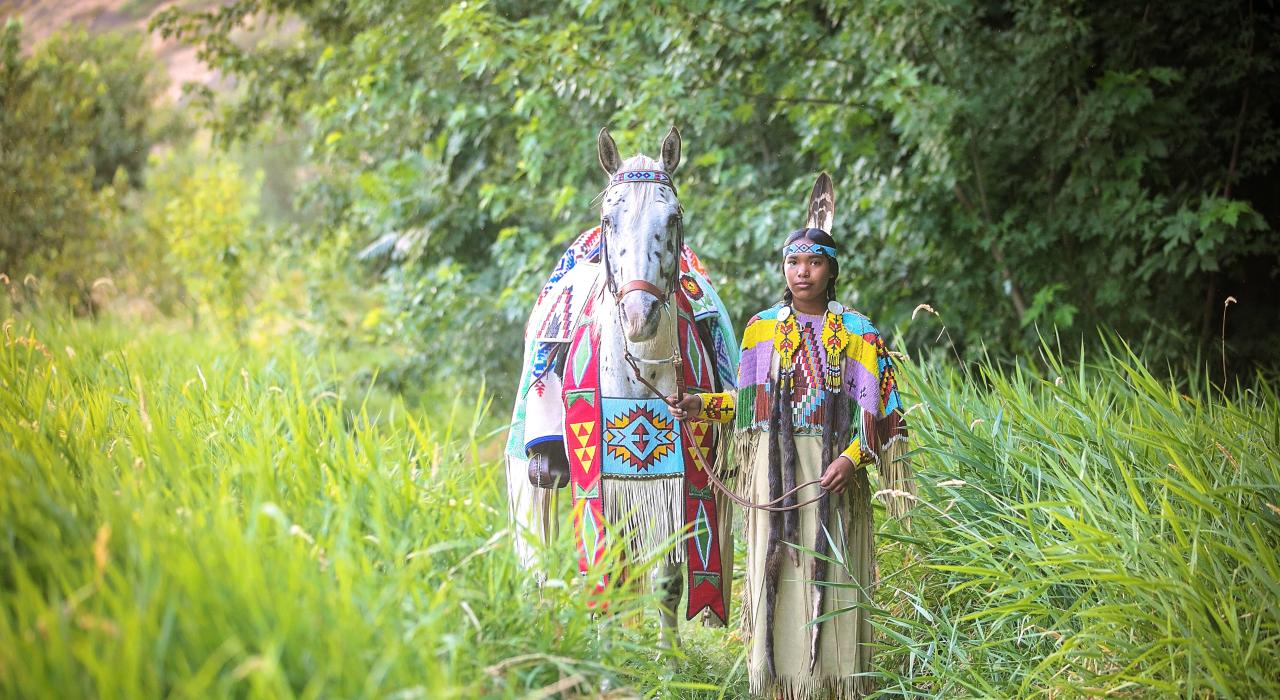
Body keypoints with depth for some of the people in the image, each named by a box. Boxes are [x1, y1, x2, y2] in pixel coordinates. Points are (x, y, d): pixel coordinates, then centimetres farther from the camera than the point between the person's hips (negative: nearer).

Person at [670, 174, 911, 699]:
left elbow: (879, 411, -2)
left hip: (834, 471, -2)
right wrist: (702, 406, -1)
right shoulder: (761, 329, 9)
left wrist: (852, 457, -16)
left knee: (832, 575, -3)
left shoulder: (858, 334, 2)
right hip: (776, 470, 2)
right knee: (779, 572, 0)